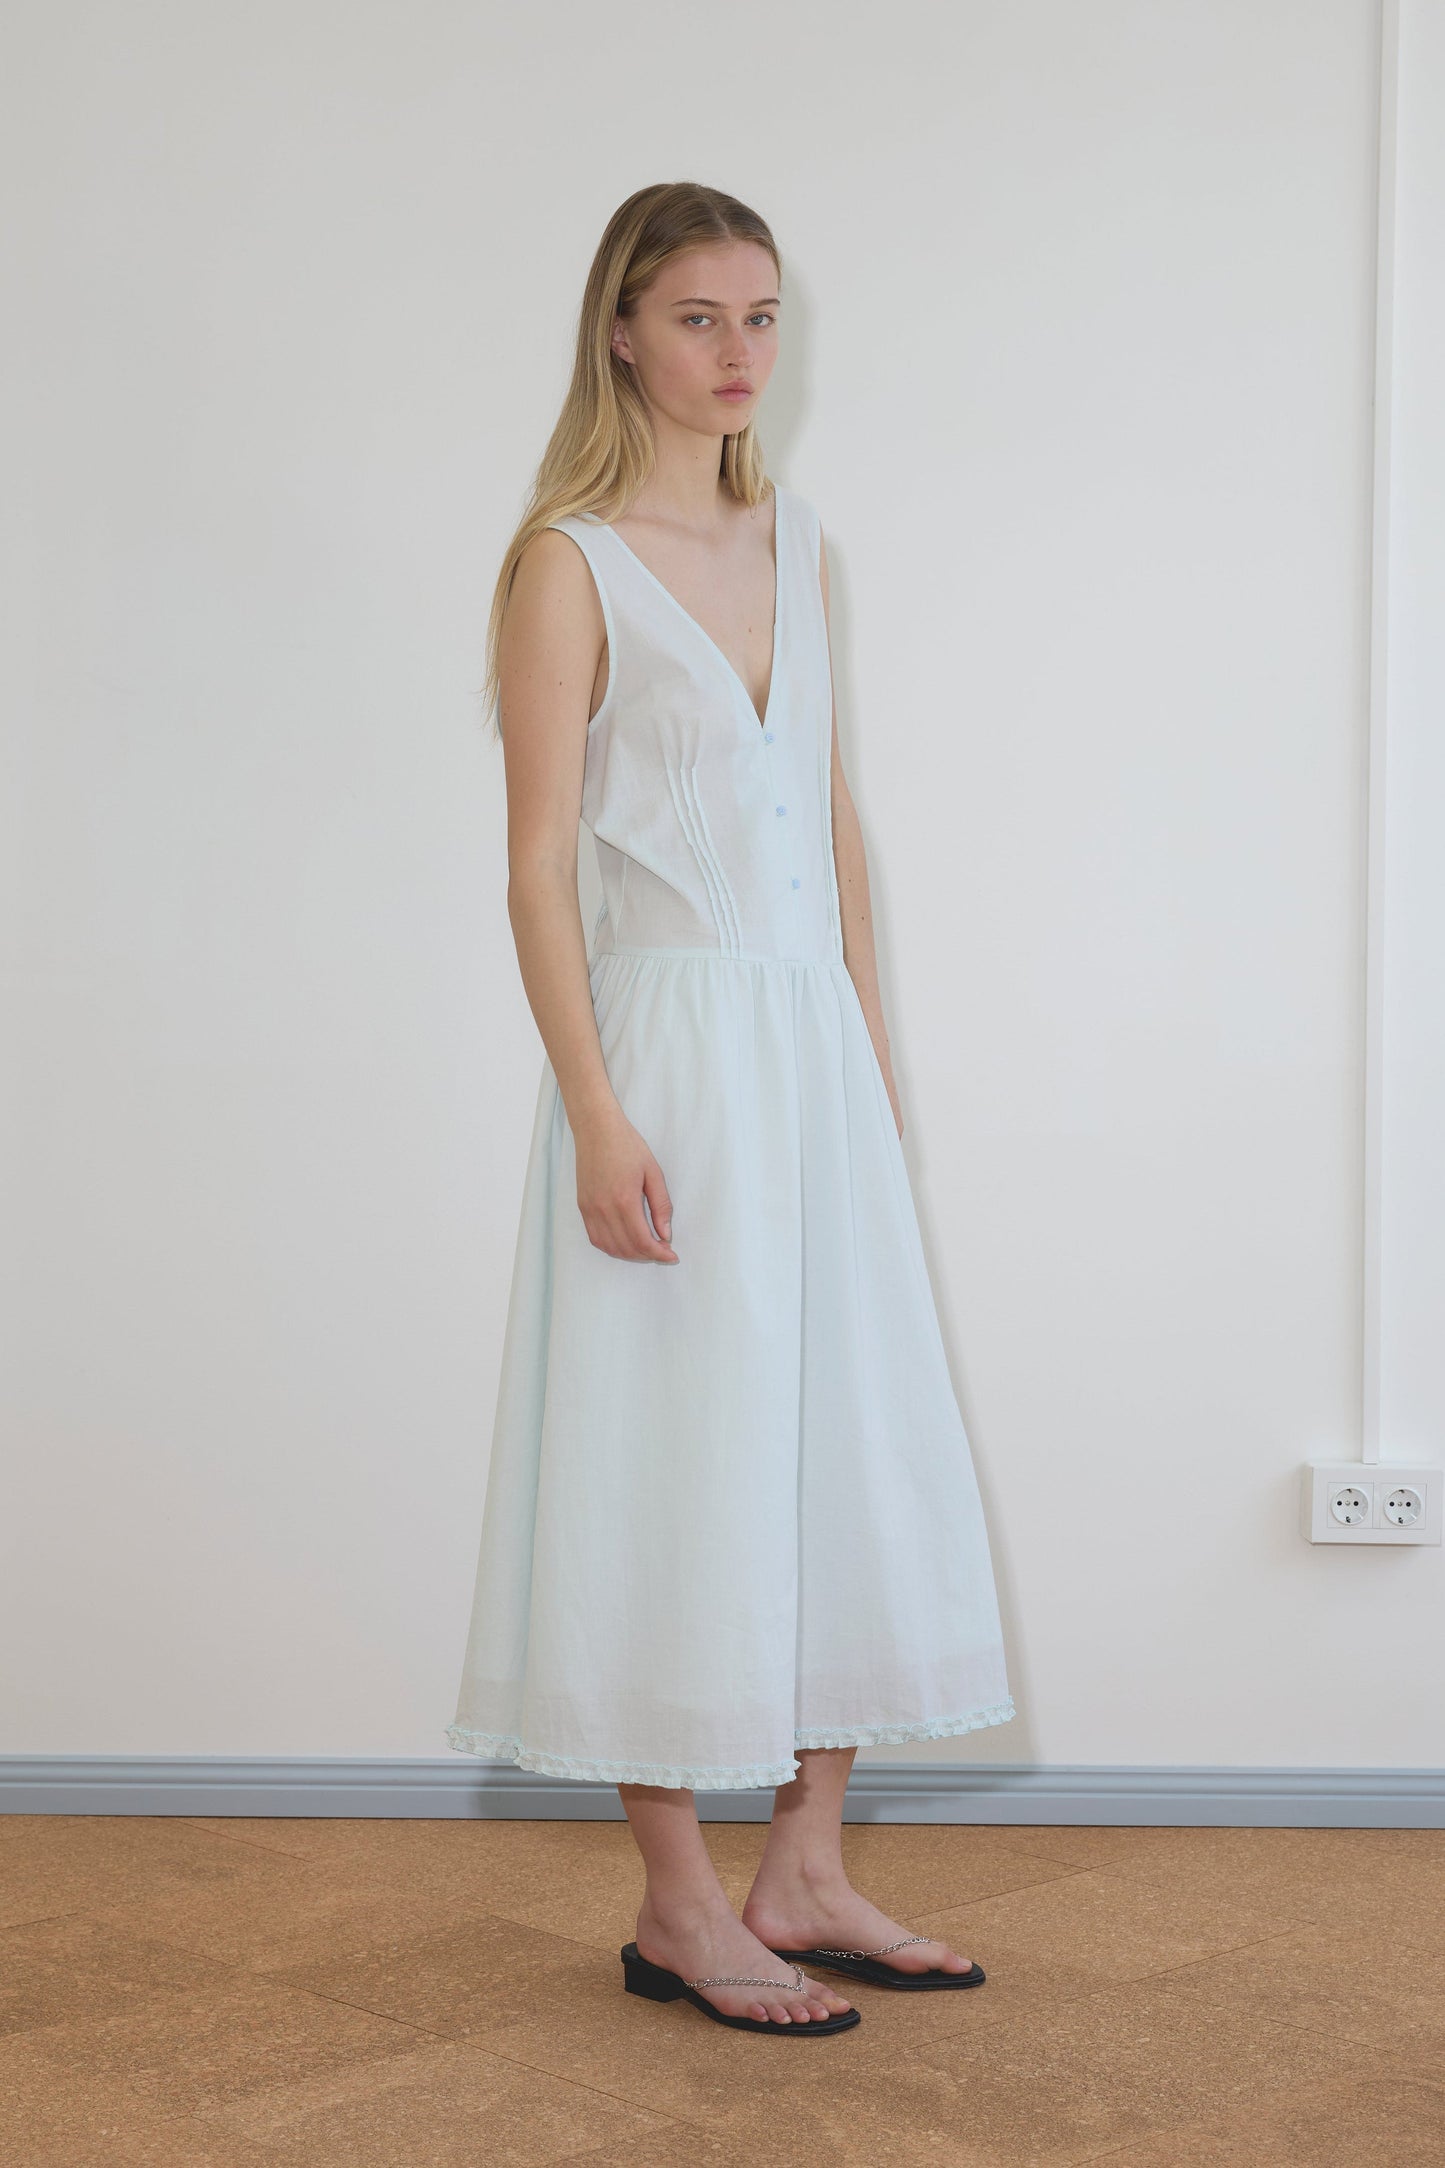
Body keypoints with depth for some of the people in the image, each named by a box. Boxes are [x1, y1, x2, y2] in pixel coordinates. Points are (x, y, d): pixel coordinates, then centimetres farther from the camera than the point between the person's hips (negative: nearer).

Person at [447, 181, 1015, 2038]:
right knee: (678, 1464, -1)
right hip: (671, 1039, -7)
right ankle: (677, 1908, 13)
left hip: (816, 1045, 7)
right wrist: (599, 1117, -17)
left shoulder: (797, 543, 12)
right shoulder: (569, 561, -7)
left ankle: (804, 1873, 22)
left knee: (856, 1451, 10)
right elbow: (537, 863, -11)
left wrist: (875, 1047, 14)